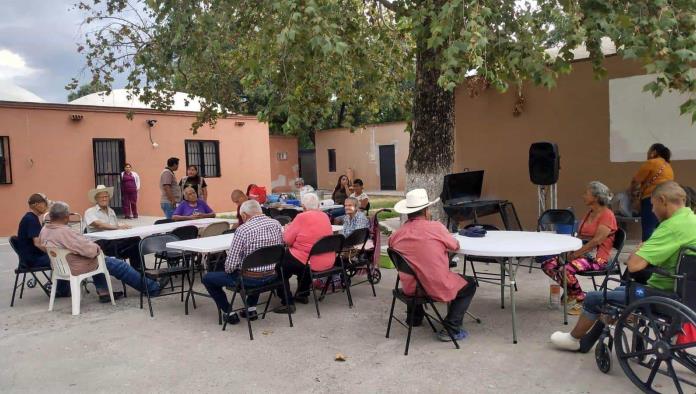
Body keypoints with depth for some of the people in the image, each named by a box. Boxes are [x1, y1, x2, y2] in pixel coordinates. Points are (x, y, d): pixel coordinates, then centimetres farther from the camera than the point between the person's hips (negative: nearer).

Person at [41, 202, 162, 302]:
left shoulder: (44, 231, -3)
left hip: (61, 265, 9)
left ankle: (103, 292, 29)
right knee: (119, 265, 5)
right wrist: (97, 248, -8)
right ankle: (151, 288, 15)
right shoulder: (64, 232, -32)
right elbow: (88, 249, -31)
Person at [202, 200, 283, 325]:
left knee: (207, 278, 15)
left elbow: (231, 264, -18)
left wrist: (228, 270, 3)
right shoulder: (276, 224, -4)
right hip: (272, 276, 6)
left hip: (250, 279, -6)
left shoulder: (243, 230, -20)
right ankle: (251, 308, 33)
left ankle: (229, 313, 19)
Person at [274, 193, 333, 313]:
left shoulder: (302, 217, -15)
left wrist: (288, 228, 11)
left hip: (310, 263, -7)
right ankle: (302, 294, 39)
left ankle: (288, 303, 7)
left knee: (280, 268, 12)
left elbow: (287, 240, -9)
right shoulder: (325, 216, 5)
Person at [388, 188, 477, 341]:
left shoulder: (396, 235, -5)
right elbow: (455, 246, 3)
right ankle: (451, 329, 11)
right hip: (438, 289, -5)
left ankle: (414, 317, 47)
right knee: (470, 284, 21)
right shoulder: (435, 227, -14)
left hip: (410, 288, 5)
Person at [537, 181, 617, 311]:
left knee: (566, 270, -34)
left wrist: (576, 254, -22)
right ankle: (571, 292, 11)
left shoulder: (607, 215, -11)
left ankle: (581, 300, -10)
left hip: (597, 257, -9)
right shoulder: (590, 213, 17)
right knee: (547, 264, -9)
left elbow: (597, 241, -21)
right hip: (582, 253, 9)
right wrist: (571, 250, -3)